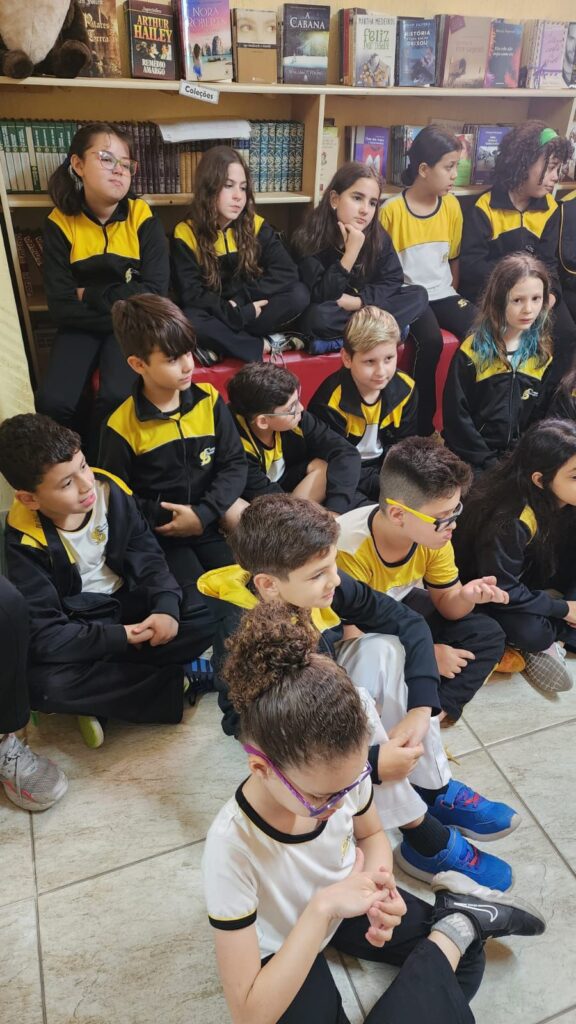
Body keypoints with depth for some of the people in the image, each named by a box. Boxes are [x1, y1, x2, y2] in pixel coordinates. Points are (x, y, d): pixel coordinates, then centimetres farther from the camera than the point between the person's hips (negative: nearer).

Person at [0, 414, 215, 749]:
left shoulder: (110, 490, -12)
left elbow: (148, 555, -5)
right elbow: (43, 635, -22)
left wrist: (167, 606, -23)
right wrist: (120, 638, -26)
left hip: (131, 602, 4)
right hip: (78, 629, -3)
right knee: (43, 685, -34)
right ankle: (176, 683, -16)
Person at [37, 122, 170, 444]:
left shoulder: (143, 219, -6)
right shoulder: (60, 223, -4)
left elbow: (155, 293, -16)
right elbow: (61, 307, -9)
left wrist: (91, 295, -14)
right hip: (82, 326, 2)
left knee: (116, 397, -29)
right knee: (52, 401, -22)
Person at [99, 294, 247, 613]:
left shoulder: (208, 400, -3)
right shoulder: (122, 426, -11)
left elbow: (234, 463, -3)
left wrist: (203, 513, -16)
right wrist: (165, 516, -14)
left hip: (210, 523, 3)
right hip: (160, 534, -2)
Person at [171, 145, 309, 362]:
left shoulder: (256, 226, 0)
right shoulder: (185, 234, -7)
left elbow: (287, 273, -12)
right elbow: (190, 295, -15)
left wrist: (238, 300, -21)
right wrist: (239, 313, -24)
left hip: (250, 312, 2)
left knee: (298, 294, -22)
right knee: (189, 320, -36)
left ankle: (221, 344, -21)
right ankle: (264, 345, -20)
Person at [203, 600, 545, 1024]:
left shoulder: (341, 773, -25)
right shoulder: (232, 847, -37)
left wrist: (379, 884, -23)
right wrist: (322, 908, -40)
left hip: (342, 901, 3)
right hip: (284, 955, -2)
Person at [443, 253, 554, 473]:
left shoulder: (543, 353, 6)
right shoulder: (472, 351, -7)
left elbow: (541, 413, 11)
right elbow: (456, 415, -9)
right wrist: (488, 462, -11)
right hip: (473, 460, -3)